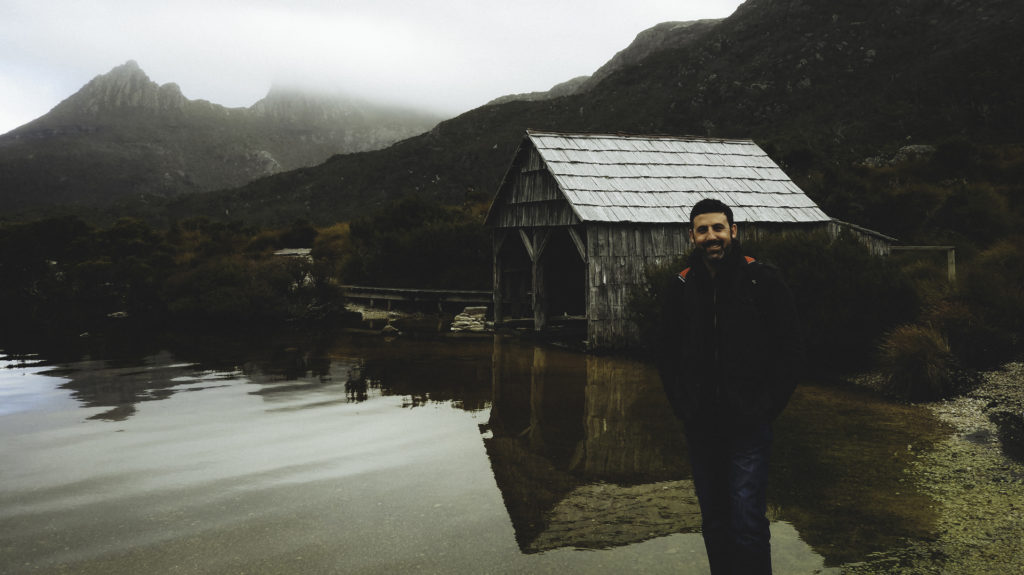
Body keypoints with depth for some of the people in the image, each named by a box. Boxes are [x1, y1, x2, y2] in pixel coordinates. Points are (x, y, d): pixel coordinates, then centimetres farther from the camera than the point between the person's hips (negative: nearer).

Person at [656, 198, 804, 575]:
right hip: (701, 428, 4)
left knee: (748, 525, -7)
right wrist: (682, 406, 3)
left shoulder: (762, 280, -2)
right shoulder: (680, 289, 6)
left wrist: (768, 406, -6)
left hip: (747, 426, -4)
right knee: (714, 523, 14)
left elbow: (791, 349, 1)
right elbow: (668, 356, 15)